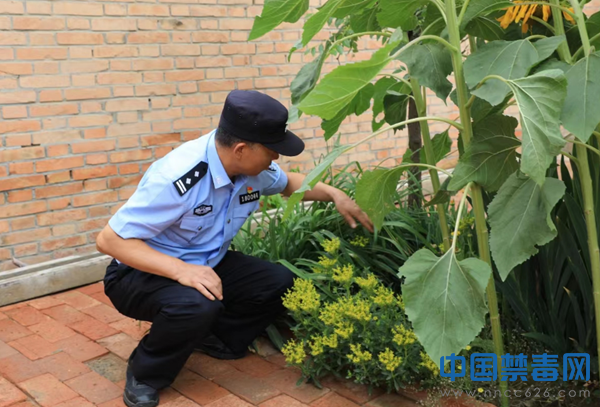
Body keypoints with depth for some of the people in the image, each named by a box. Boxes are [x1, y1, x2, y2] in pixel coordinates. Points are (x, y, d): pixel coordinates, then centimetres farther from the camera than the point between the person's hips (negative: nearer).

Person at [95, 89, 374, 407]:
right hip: (143, 272, -7)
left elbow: (288, 183, 14)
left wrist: (335, 195, -2)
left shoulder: (252, 168, -10)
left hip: (205, 265, 7)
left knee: (280, 283, -9)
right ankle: (144, 374, -8)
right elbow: (109, 239, -31)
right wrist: (181, 270, -42)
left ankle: (215, 340, 12)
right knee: (197, 305, -37)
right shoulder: (177, 178, -33)